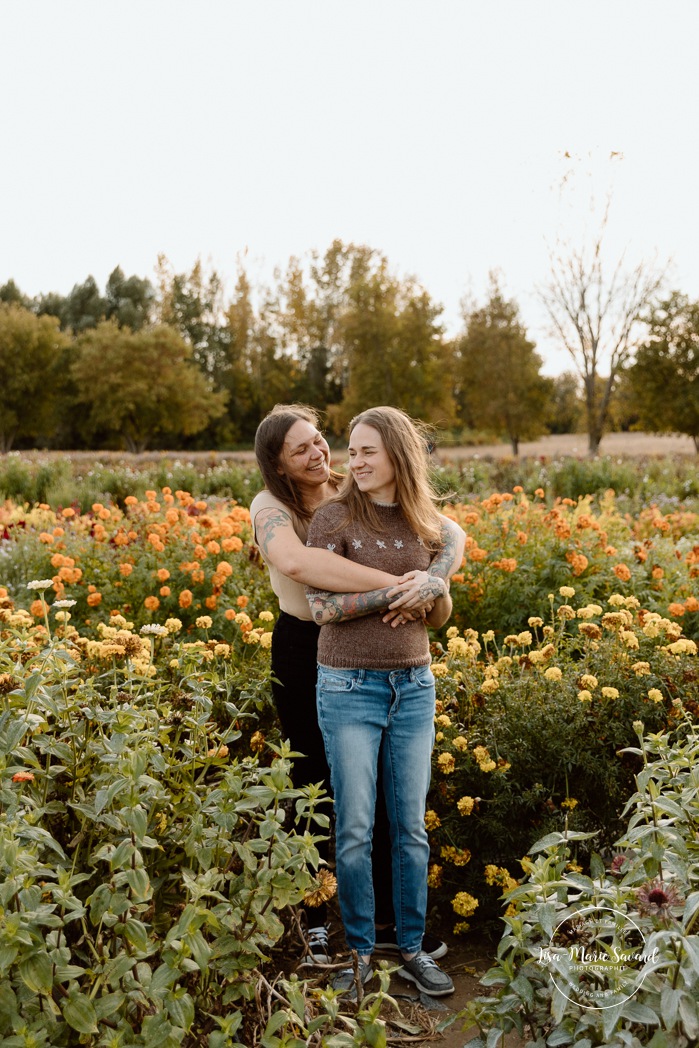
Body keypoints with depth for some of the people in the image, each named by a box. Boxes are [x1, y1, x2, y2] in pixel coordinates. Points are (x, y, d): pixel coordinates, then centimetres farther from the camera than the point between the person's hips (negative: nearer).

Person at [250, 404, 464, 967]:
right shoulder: (271, 507, -15)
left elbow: (452, 533, -9)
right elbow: (295, 562, -38)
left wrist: (430, 582, -30)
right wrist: (392, 584, -41)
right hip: (306, 654, -3)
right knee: (316, 787, 10)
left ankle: (390, 919, 27)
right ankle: (315, 922, 27)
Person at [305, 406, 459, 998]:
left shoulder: (425, 524, 6)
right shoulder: (335, 517, -6)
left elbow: (441, 616, 11)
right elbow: (320, 606, -15)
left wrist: (436, 590, -11)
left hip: (413, 687, 4)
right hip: (350, 687, -3)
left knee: (411, 826, 10)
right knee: (355, 828, 3)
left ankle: (412, 949, 24)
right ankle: (360, 953, 19)